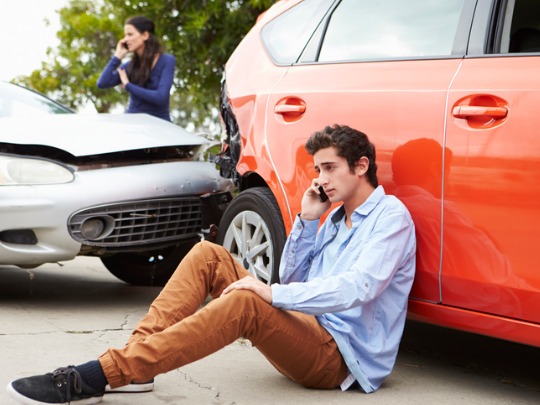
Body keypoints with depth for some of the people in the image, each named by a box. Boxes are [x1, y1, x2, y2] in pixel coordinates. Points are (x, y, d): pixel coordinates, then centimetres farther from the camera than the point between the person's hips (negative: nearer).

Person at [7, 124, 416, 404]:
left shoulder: (390, 216, -5)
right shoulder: (336, 219, 22)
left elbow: (358, 289, -21)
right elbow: (293, 278, 20)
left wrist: (274, 294, -23)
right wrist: (307, 220, 8)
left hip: (342, 356, -8)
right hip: (309, 333, 8)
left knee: (245, 302, -36)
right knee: (209, 255, -5)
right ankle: (137, 357, -20)